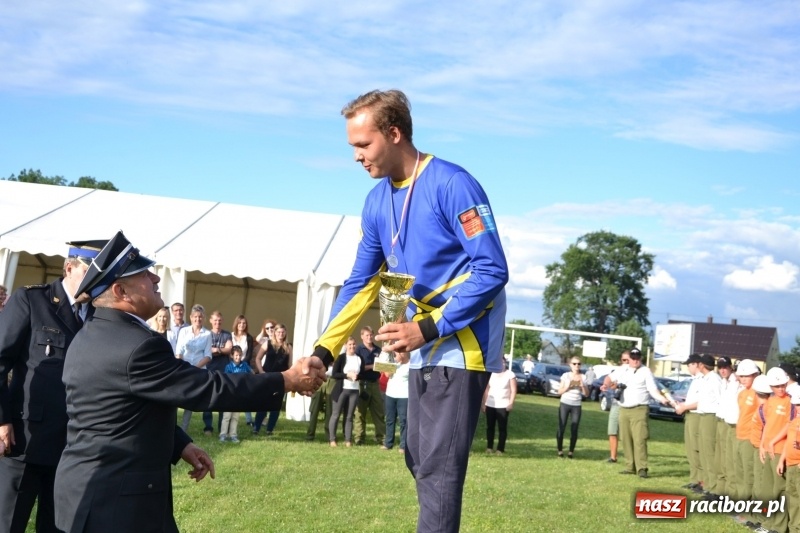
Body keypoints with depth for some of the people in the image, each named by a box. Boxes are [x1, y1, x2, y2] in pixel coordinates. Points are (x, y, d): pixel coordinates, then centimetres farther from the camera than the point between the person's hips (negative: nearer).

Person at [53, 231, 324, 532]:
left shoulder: (87, 339, 8)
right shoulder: (138, 346, -23)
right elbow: (210, 390, -19)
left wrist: (180, 446, 11)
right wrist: (287, 381, -12)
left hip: (88, 490, 10)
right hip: (117, 502, -10)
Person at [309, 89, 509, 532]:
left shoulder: (452, 185, -19)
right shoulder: (377, 202, 5)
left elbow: (492, 270, -21)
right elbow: (360, 284, 10)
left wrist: (428, 328, -23)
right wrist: (323, 352, 1)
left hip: (463, 343, -8)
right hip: (424, 347, 9)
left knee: (439, 466, -10)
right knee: (419, 461, 14)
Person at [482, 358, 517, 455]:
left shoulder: (510, 374, 2)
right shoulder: (491, 373, 11)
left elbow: (513, 390, -3)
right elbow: (486, 389, 11)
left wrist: (511, 403, -15)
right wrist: (483, 403, 6)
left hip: (503, 405, -3)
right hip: (490, 404, 3)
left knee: (502, 427, -3)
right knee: (490, 426, 7)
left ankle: (500, 449, -1)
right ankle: (489, 447, 15)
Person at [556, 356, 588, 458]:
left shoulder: (583, 378, 5)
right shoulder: (566, 375, 1)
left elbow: (586, 394, 5)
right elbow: (560, 391, 0)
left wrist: (582, 386, -11)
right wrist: (568, 386, -15)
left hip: (576, 406, 1)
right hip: (564, 404, -1)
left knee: (574, 429, -3)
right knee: (561, 428, -5)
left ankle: (571, 451, 5)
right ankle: (559, 450, 5)